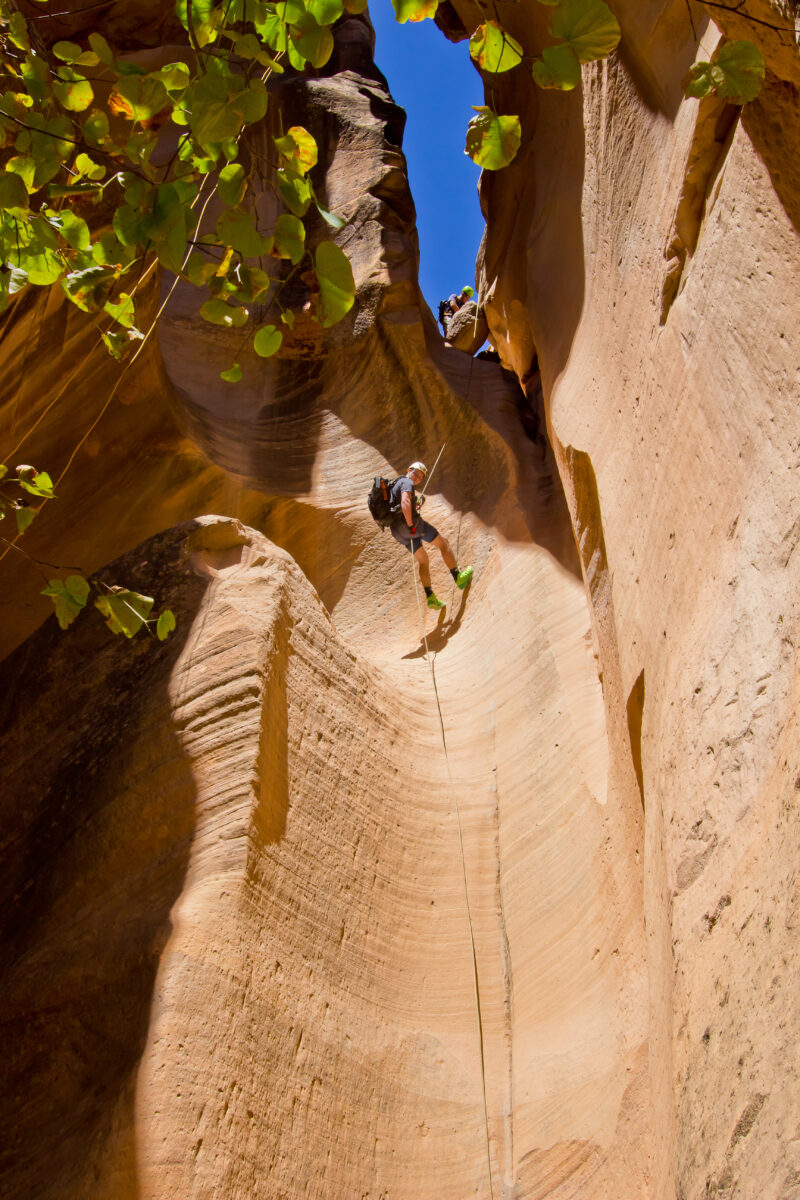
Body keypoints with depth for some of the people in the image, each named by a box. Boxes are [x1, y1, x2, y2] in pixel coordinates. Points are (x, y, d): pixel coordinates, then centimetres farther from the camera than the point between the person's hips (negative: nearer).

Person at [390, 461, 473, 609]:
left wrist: (417, 503, 26)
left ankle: (430, 597, 12)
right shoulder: (406, 482, -5)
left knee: (423, 560, 18)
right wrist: (411, 525, -25)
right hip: (407, 524, -10)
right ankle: (459, 578, 10)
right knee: (443, 544, 7)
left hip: (397, 530, 10)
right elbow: (405, 503, -25)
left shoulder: (396, 484, 26)